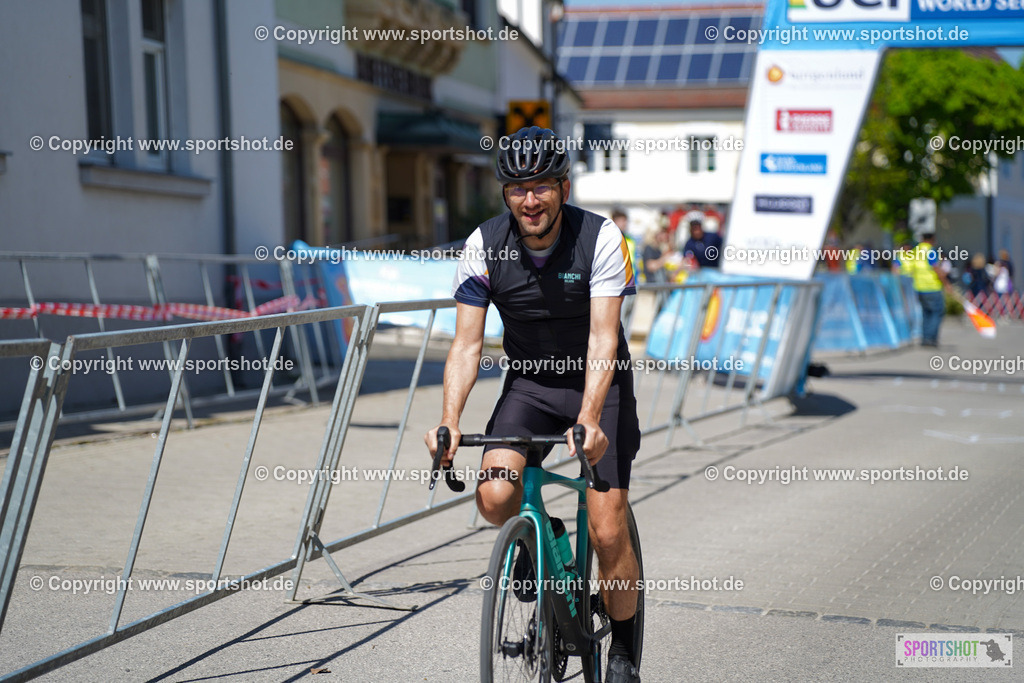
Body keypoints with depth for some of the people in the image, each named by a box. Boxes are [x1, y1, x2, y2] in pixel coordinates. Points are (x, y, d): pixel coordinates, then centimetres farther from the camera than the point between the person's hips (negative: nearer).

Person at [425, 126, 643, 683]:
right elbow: (467, 344, -14)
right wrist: (450, 421, -30)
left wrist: (588, 419, -43)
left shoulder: (600, 239, -21)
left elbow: (602, 339, -28)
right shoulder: (484, 247, -13)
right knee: (495, 498, -24)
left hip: (598, 385, -2)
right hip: (528, 383, 2)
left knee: (608, 533, -9)